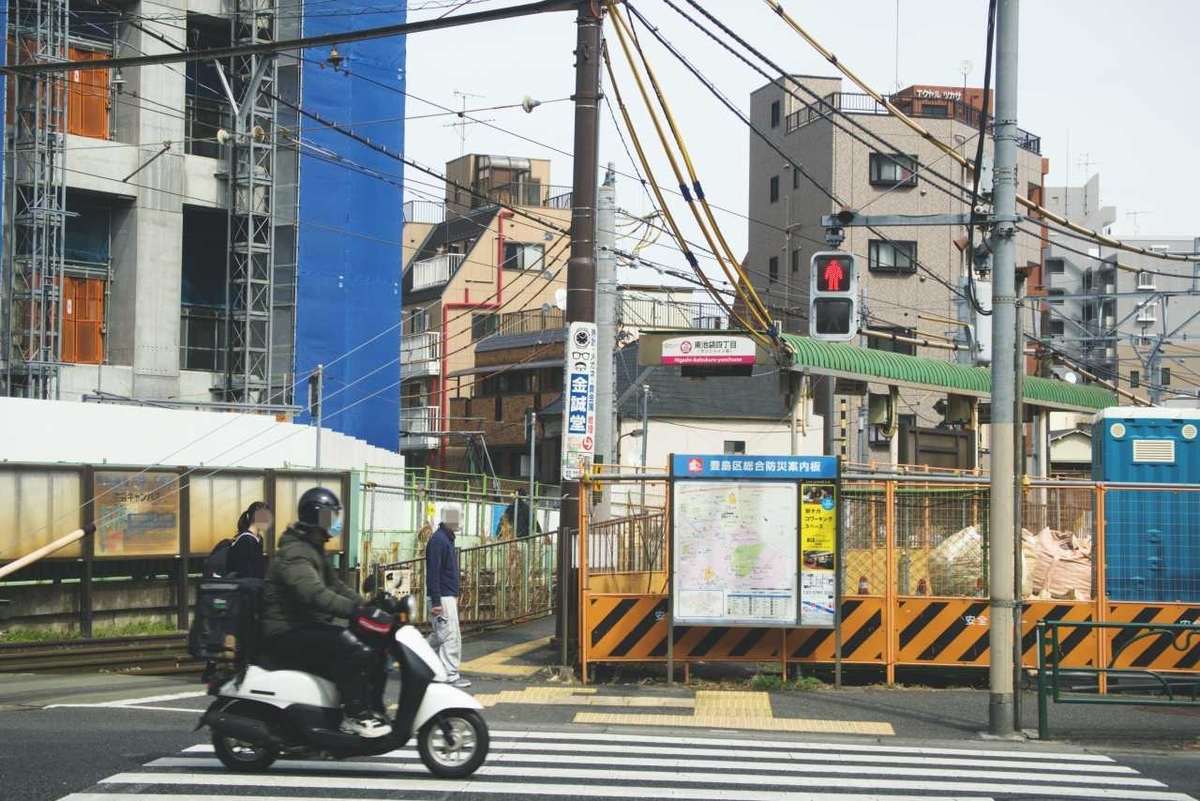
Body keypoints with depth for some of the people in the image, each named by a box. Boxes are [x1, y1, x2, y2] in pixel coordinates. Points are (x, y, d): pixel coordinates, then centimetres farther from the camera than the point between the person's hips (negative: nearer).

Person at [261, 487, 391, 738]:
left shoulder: (313, 551, 18)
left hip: (308, 627, 11)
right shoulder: (294, 553, -18)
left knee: (373, 649, 2)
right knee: (348, 647, -30)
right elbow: (315, 594, -34)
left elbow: (335, 586, 19)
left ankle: (371, 710, 4)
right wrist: (357, 610, -41)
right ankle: (354, 715, -26)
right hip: (287, 634, -11)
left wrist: (369, 606, 4)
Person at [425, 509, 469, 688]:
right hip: (443, 597, -10)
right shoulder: (438, 540, -15)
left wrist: (455, 595, 22)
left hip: (449, 596, 10)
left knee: (440, 636, 15)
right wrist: (436, 602, -23)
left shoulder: (447, 539, 17)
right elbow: (433, 572, -20)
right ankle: (451, 675, -6)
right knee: (451, 636, -8)